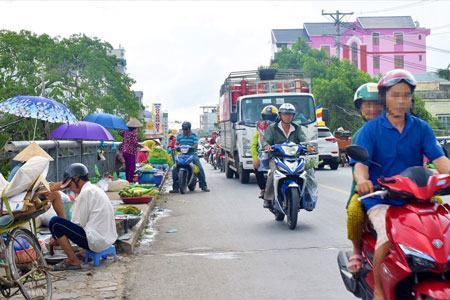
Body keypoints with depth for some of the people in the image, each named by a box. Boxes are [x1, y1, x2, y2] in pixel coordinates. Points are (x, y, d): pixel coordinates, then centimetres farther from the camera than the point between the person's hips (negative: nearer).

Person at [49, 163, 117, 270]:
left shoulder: (85, 193, -11)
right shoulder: (95, 189, 17)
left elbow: (78, 224, -11)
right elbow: (82, 222, 21)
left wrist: (58, 238, 2)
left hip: (96, 241, -10)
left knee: (55, 223, -9)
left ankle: (73, 261, -6)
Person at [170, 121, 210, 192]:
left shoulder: (194, 135, 3)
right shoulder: (179, 136, 13)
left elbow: (196, 144, -7)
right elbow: (177, 144, 17)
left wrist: (191, 147, -28)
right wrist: (177, 146, -7)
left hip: (192, 154, -2)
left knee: (200, 169, -16)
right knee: (174, 170, -13)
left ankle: (203, 186, -4)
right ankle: (175, 187, -3)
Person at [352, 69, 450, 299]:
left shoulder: (421, 128, 8)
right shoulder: (370, 129, 0)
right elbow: (360, 162, -11)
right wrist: (362, 180, -35)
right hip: (380, 199, -3)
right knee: (389, 238, -28)